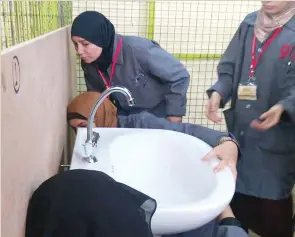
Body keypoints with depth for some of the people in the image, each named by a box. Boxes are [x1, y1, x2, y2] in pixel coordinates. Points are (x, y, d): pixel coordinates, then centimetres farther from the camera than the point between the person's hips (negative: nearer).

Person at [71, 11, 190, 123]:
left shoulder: (138, 50, -33)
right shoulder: (89, 63, -14)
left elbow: (179, 77, -23)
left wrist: (174, 116, -18)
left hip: (157, 113, -5)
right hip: (124, 114, 5)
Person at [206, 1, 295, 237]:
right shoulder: (250, 23, 6)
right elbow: (229, 68, 6)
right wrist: (218, 93, -13)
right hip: (240, 132, 4)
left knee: (273, 205, 7)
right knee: (235, 194, 20)